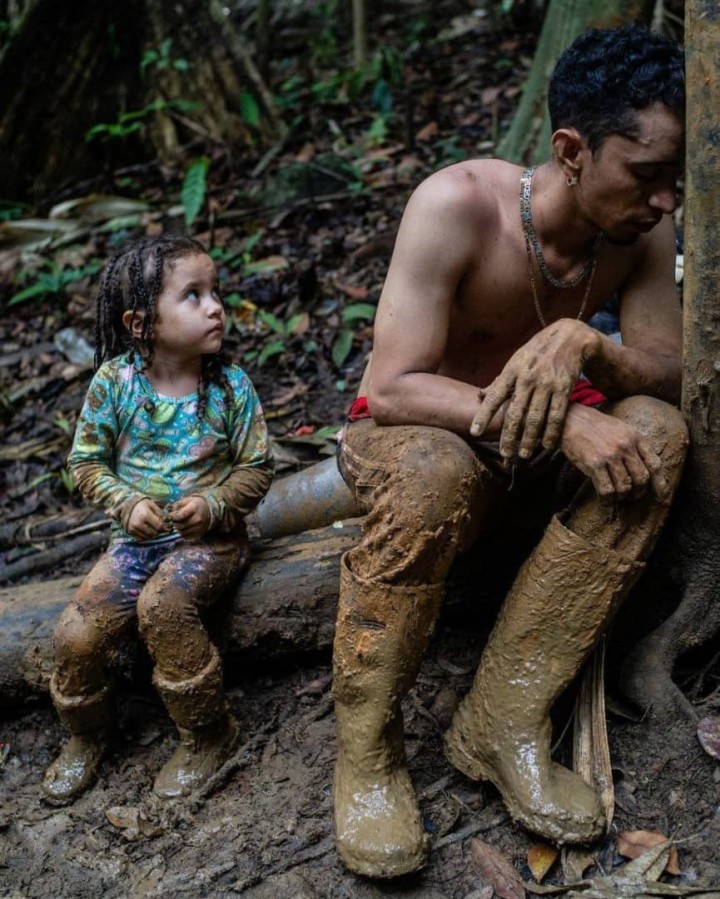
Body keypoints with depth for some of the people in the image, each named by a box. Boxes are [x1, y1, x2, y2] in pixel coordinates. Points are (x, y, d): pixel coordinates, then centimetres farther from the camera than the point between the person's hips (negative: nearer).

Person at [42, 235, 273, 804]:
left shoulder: (231, 386, -7)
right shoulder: (114, 381, -6)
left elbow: (257, 468, -2)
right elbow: (87, 461, 1)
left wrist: (214, 506, -19)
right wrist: (127, 504, -15)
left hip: (211, 537, -2)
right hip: (137, 537, 3)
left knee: (161, 604, -31)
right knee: (77, 634, -12)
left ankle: (208, 735, -7)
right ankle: (87, 735, 21)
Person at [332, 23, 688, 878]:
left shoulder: (640, 230, -9)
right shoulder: (459, 203, -24)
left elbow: (669, 375, -12)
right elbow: (392, 390, -29)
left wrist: (582, 344, -34)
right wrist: (562, 421, -40)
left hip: (525, 453, 5)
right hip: (403, 436, -4)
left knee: (655, 432, -23)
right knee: (432, 472, -39)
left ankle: (502, 722, -22)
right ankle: (366, 748, -18)